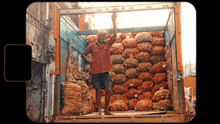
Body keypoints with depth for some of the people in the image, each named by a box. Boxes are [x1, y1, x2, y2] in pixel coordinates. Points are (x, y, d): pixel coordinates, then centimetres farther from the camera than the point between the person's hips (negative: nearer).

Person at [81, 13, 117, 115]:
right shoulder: (92, 46, 5)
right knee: (98, 91, 2)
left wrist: (113, 21, -8)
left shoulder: (108, 44, 8)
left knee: (108, 90, -2)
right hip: (95, 71, -1)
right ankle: (99, 110, 7)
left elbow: (115, 35, -3)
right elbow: (83, 54, 15)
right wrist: (89, 61, 0)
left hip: (105, 71, 2)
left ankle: (106, 110, 9)